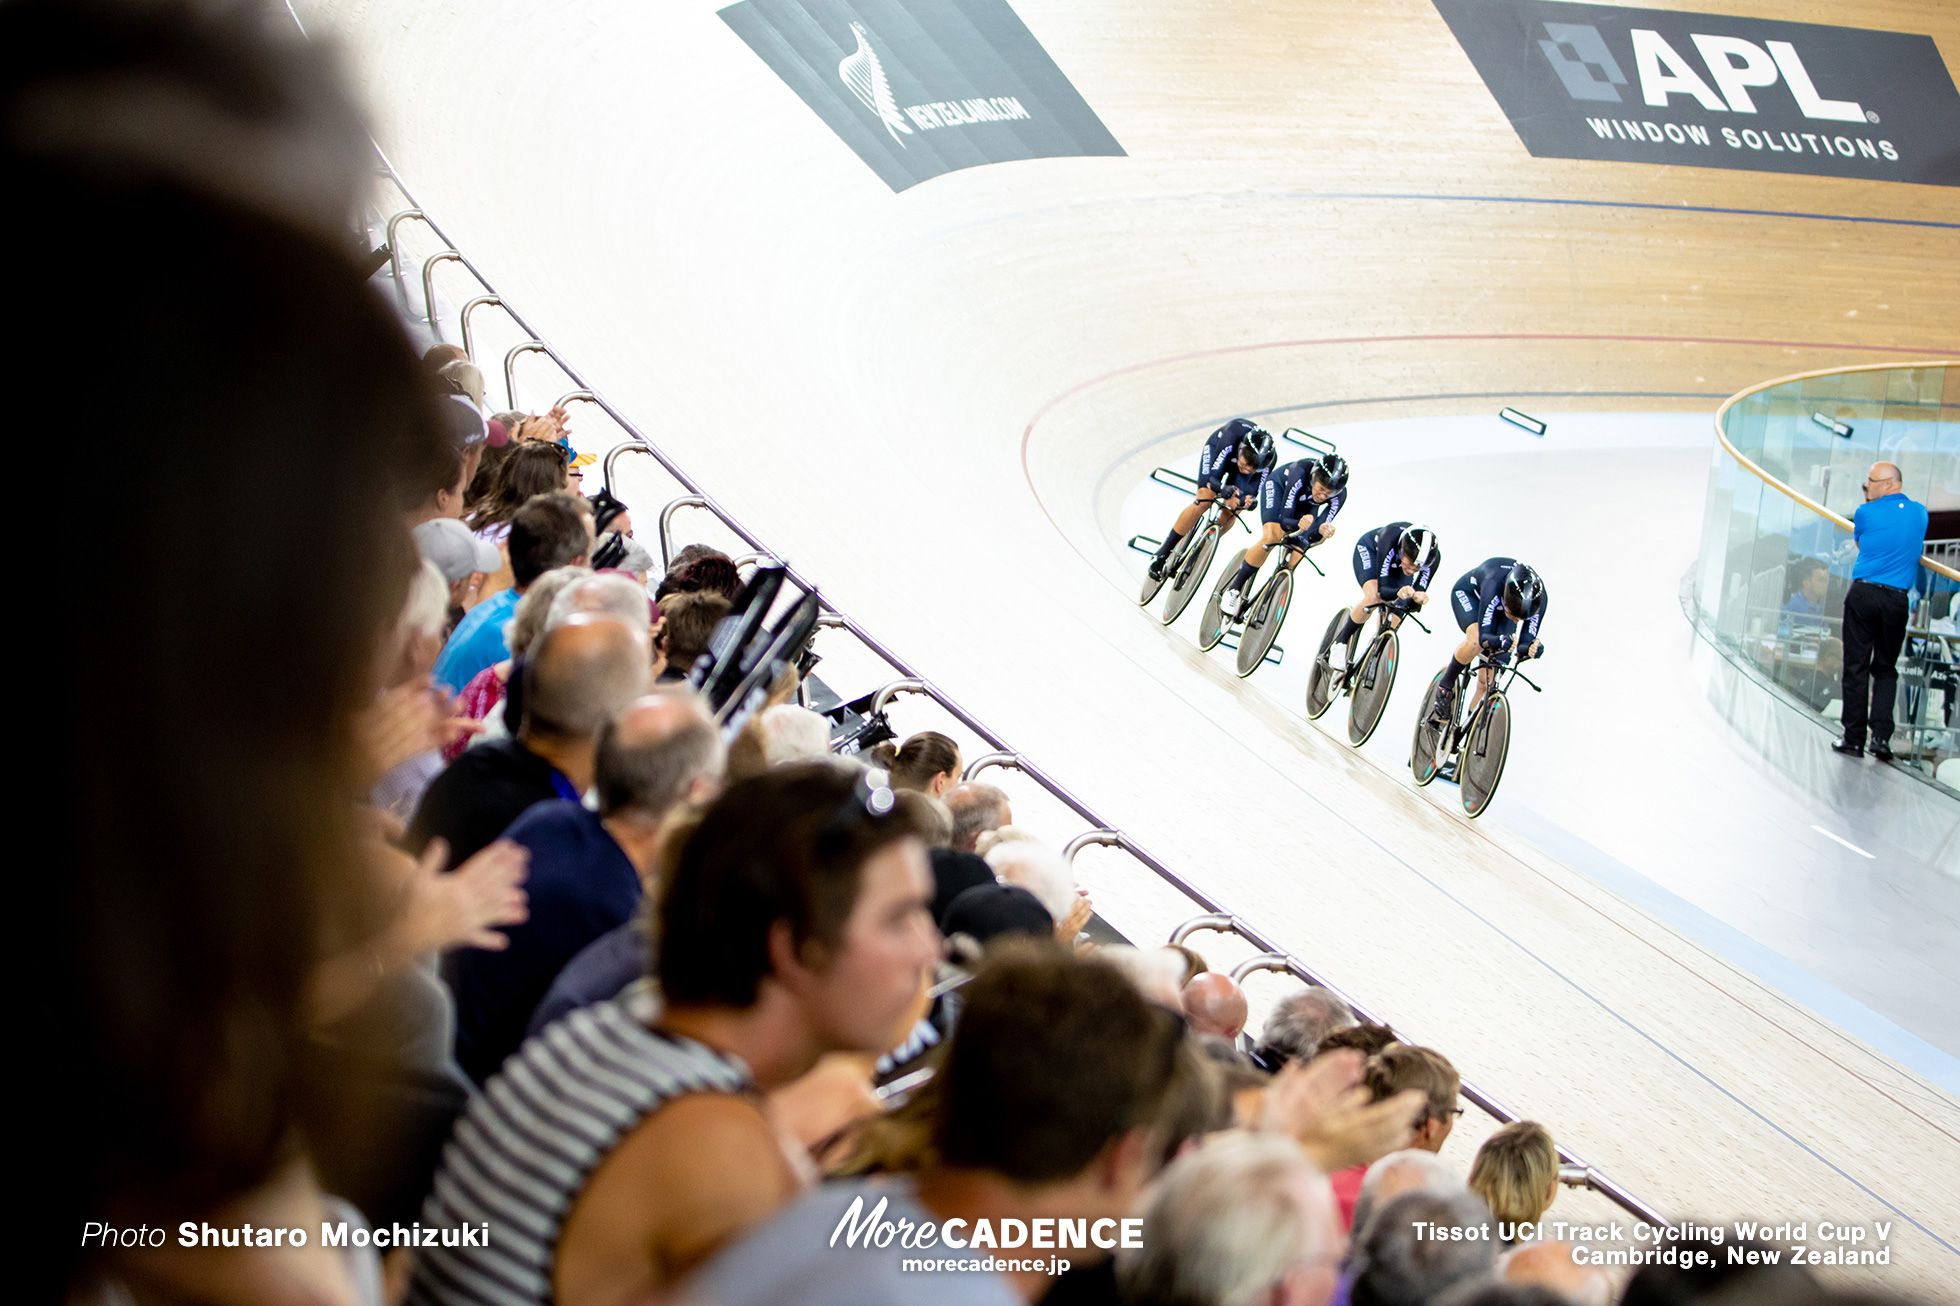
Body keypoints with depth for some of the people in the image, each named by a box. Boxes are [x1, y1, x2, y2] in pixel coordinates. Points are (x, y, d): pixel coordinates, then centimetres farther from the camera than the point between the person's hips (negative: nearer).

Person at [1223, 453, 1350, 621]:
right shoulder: (1300, 473, -42)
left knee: (1293, 558, -12)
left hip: (1305, 504, 4)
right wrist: (1299, 524, -60)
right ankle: (1234, 589, -14)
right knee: (1272, 537, -29)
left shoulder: (1339, 495, -33)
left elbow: (1313, 535, -33)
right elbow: (1284, 520, -38)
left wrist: (1321, 530, -57)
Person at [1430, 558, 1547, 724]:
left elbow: (1527, 640, -31)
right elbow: (1484, 637, -46)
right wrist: (1501, 641, -68)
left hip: (1498, 608, 4)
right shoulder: (1494, 584, -45)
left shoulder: (1539, 598, -34)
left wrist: (1530, 648, -55)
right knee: (1476, 640, -37)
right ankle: (1445, 688, -13)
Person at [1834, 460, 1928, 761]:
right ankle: (1881, 733, -5)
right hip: (1897, 599, 3)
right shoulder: (1920, 513, 8)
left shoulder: (1866, 513, -2)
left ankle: (1854, 738, 2)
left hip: (1863, 594, -3)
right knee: (1886, 668, 12)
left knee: (1856, 666, 2)